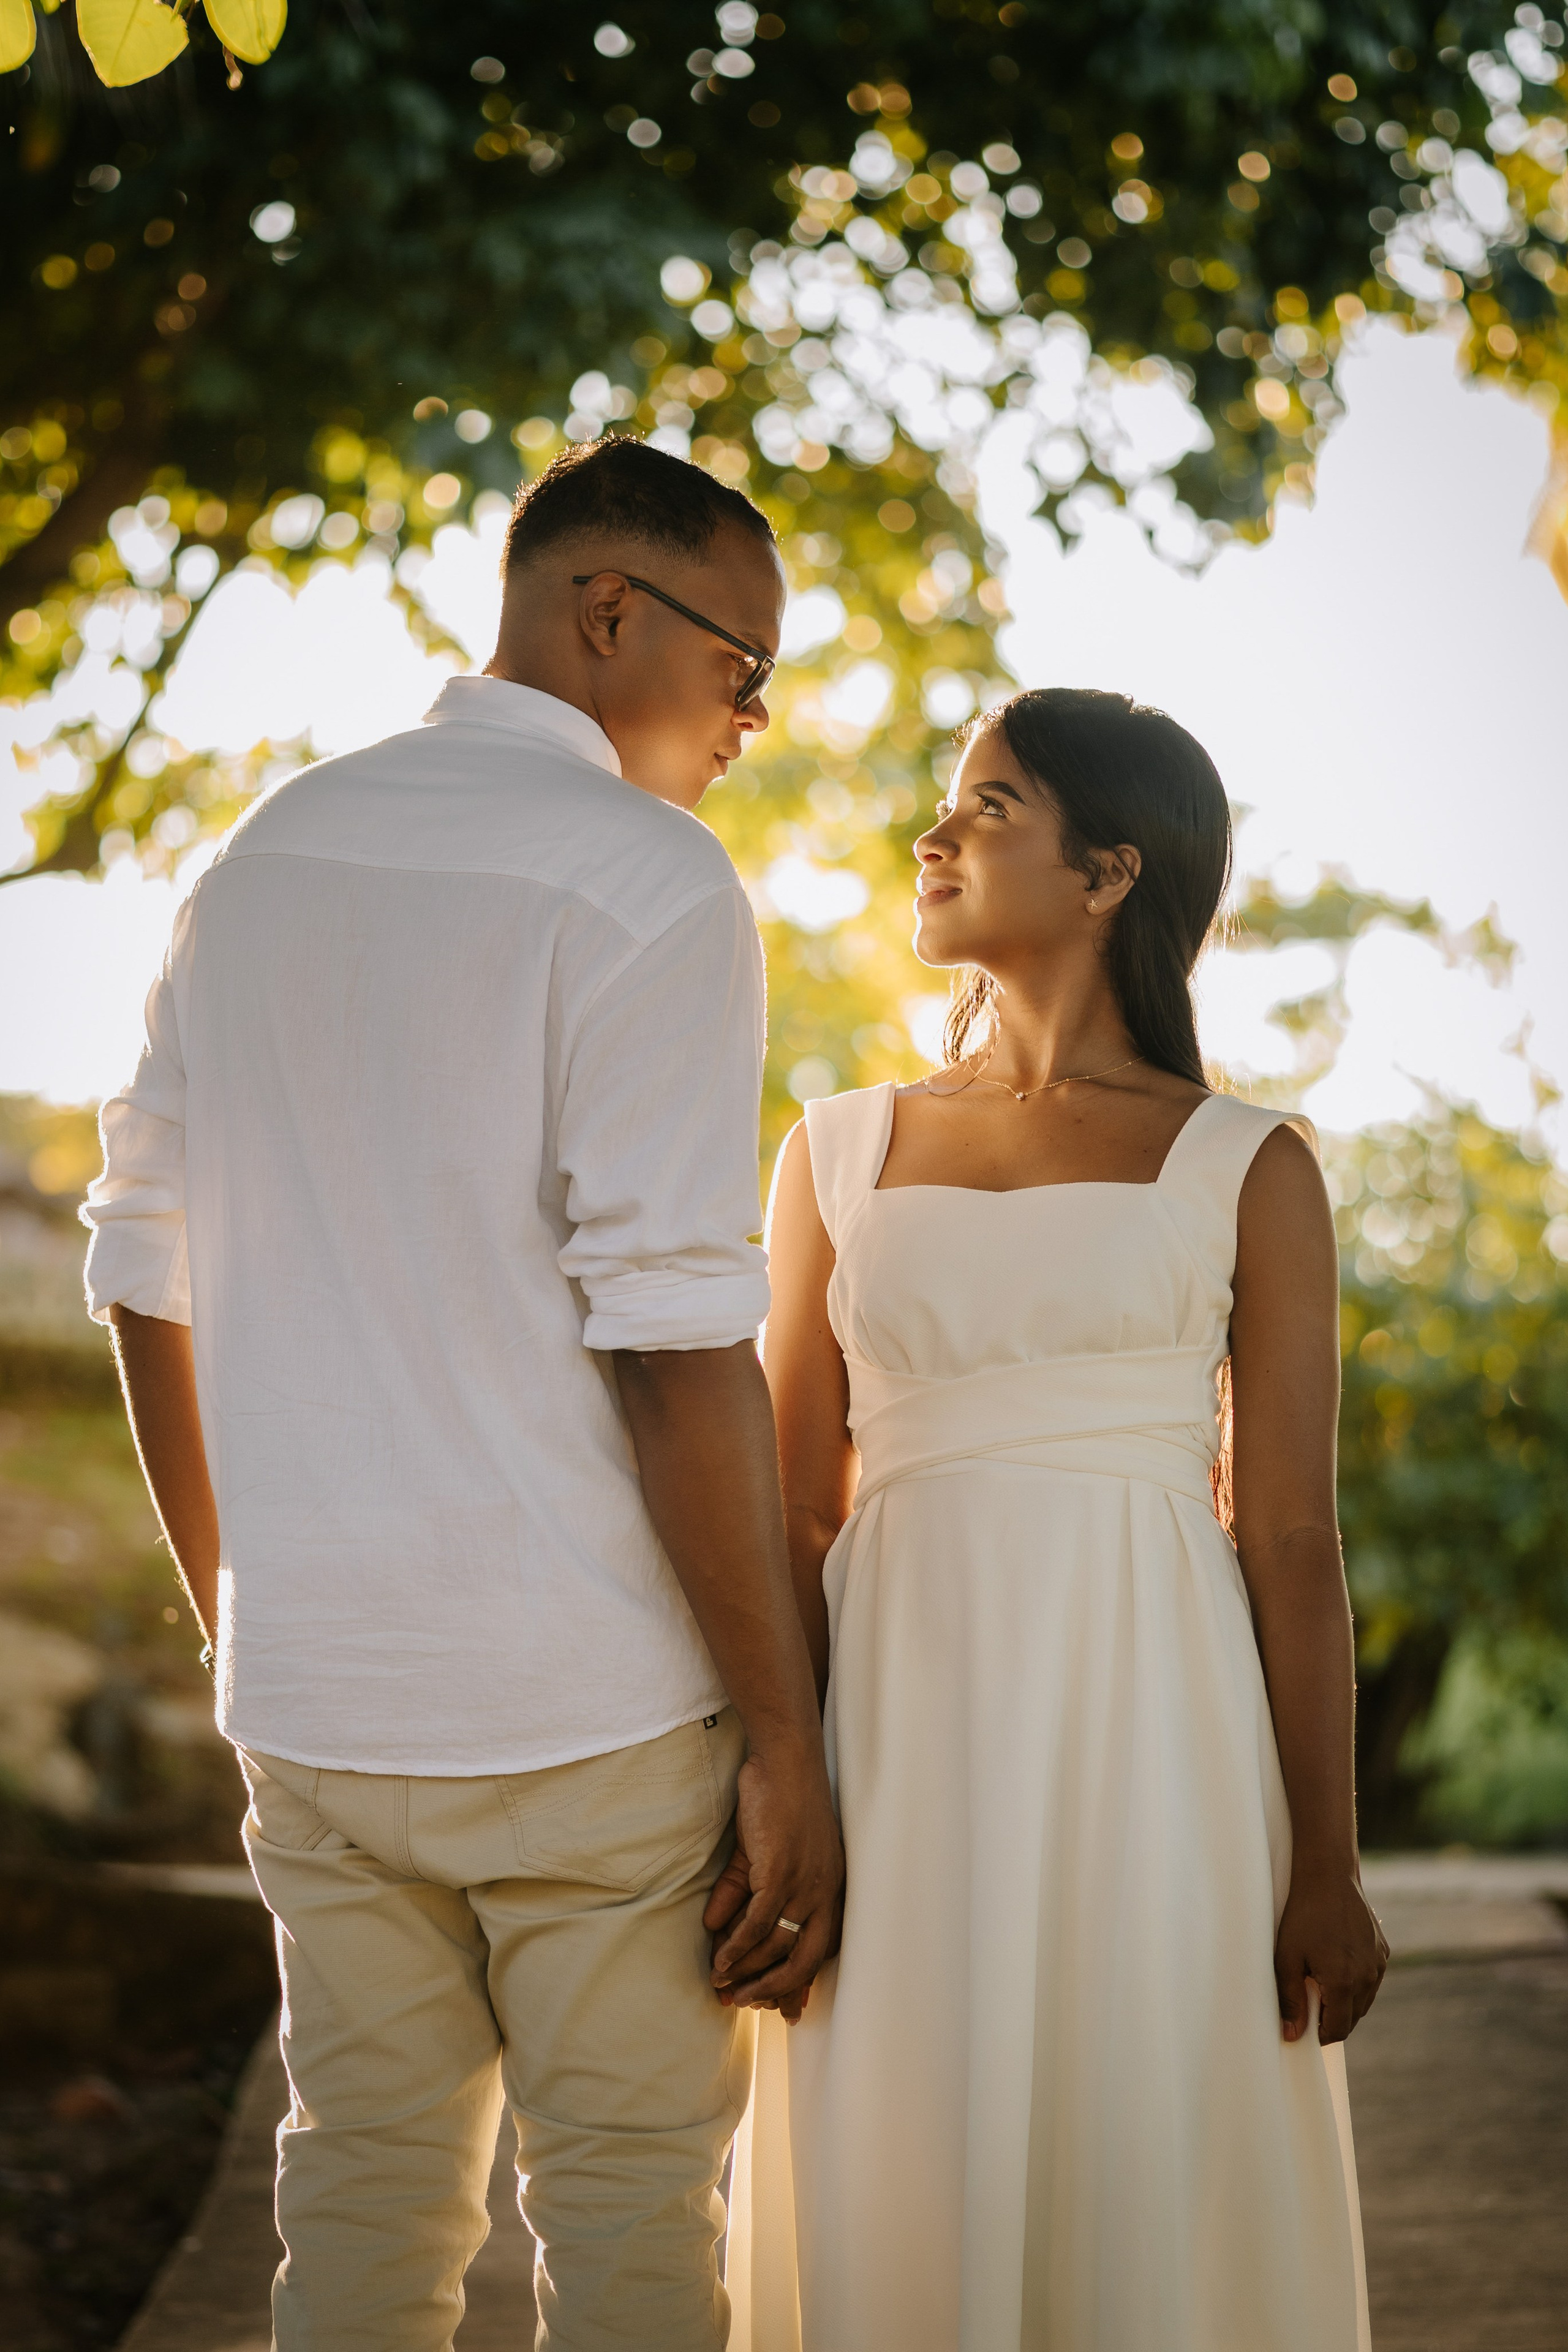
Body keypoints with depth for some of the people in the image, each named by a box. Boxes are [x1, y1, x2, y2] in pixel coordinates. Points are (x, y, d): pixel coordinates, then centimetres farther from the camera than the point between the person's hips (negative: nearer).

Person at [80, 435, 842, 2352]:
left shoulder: (257, 864, 10)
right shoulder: (647, 882, -11)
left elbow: (147, 1283, 14)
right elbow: (673, 1346, -17)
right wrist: (786, 1744, -12)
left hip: (310, 1695, 6)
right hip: (591, 1698, -6)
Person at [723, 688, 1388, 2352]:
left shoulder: (1244, 1171, 3)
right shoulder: (842, 1156, 10)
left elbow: (1289, 1534, 1)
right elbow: (793, 1520, 7)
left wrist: (1327, 1869, -2)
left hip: (1150, 1741, -2)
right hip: (908, 1742, 2)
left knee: (1157, 2210, 1)